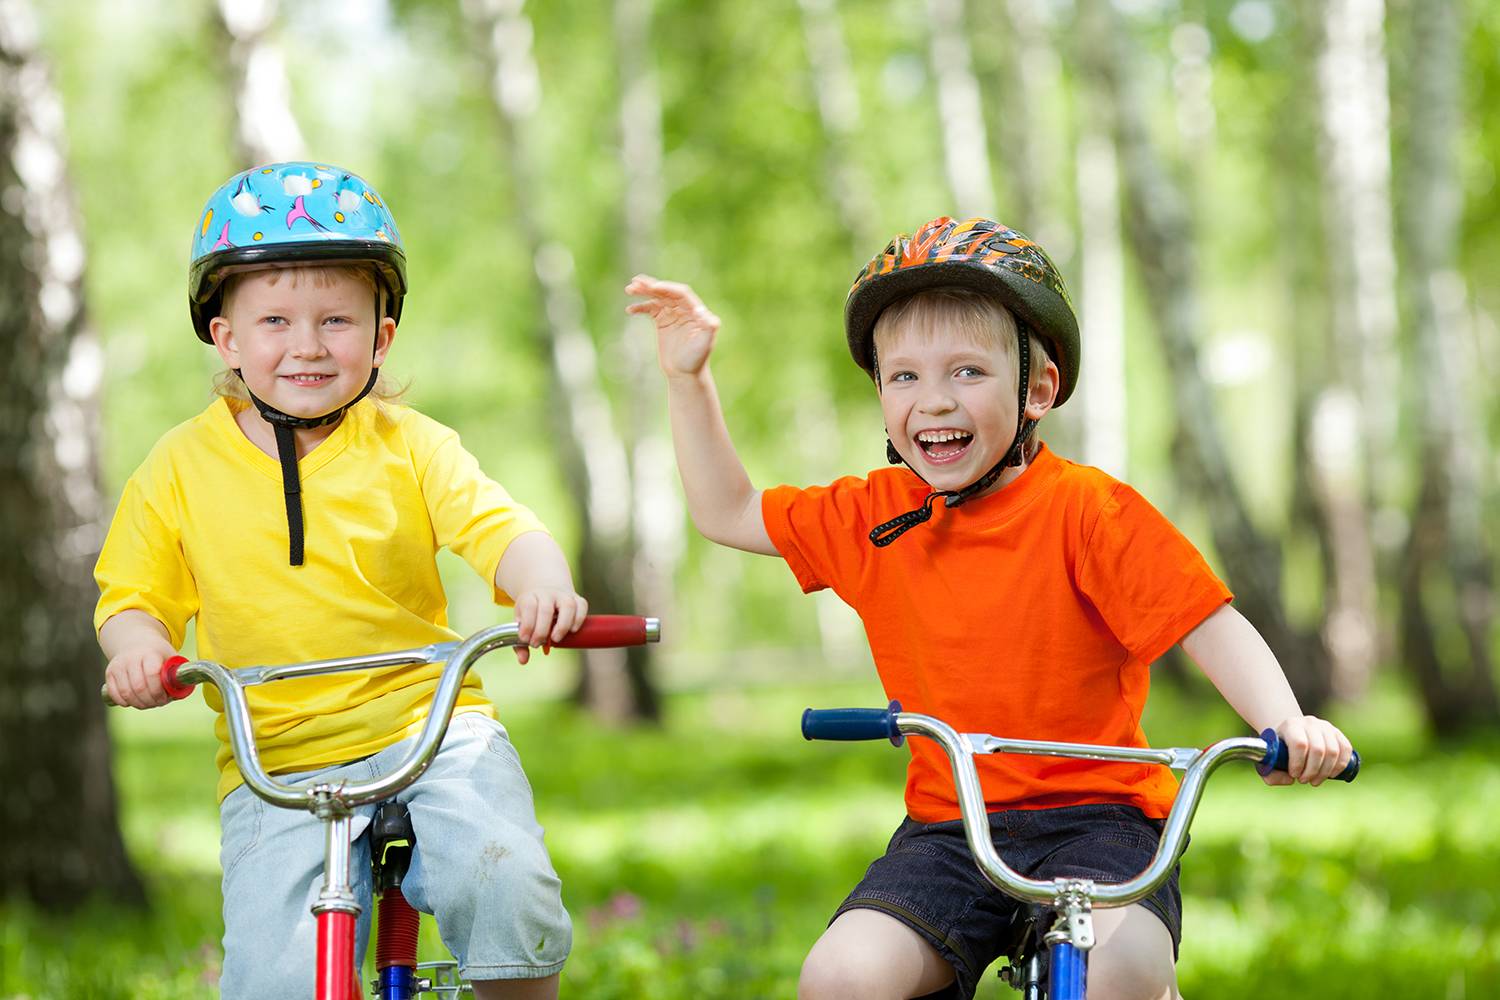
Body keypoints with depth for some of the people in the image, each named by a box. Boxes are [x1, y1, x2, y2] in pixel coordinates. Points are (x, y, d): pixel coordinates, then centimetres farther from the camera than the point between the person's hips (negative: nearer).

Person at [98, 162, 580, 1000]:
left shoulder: (409, 446, 3)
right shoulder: (180, 467, 4)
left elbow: (499, 529, -7)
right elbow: (133, 596, 10)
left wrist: (544, 584, -30)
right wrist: (137, 644, -14)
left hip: (432, 728, 0)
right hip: (274, 765, 0)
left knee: (506, 888, -26)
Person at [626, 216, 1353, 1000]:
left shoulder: (1087, 509, -8)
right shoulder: (875, 517, 6)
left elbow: (1209, 626, -12)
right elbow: (727, 514, 18)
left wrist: (1286, 722, -30)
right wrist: (687, 377, 10)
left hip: (1096, 816, -4)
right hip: (947, 830, 4)